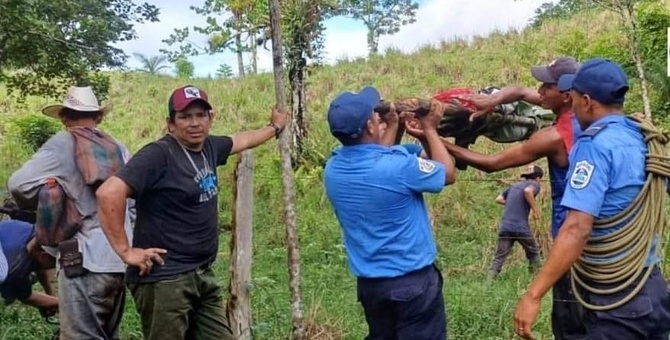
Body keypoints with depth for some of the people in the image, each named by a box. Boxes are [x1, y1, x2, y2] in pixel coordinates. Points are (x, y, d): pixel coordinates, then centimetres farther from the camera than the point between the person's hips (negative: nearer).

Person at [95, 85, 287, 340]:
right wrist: (125, 250, -22)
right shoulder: (159, 154, -17)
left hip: (202, 275, 8)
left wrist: (275, 127, 45)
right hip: (164, 279, -8)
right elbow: (108, 193, -26)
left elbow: (241, 140, 29)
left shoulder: (209, 147, 7)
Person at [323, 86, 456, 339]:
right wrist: (429, 129, 5)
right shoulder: (399, 165, -23)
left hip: (368, 282, 6)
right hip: (413, 280, -6)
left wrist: (393, 126, 18)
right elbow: (448, 174, -4)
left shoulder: (332, 169, -4)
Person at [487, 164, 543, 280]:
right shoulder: (534, 184, 5)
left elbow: (498, 199, 23)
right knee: (533, 254, 17)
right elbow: (528, 191, -19)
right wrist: (535, 209, -11)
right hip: (521, 228, -5)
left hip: (505, 227, 5)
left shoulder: (514, 185, 23)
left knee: (499, 258, 1)